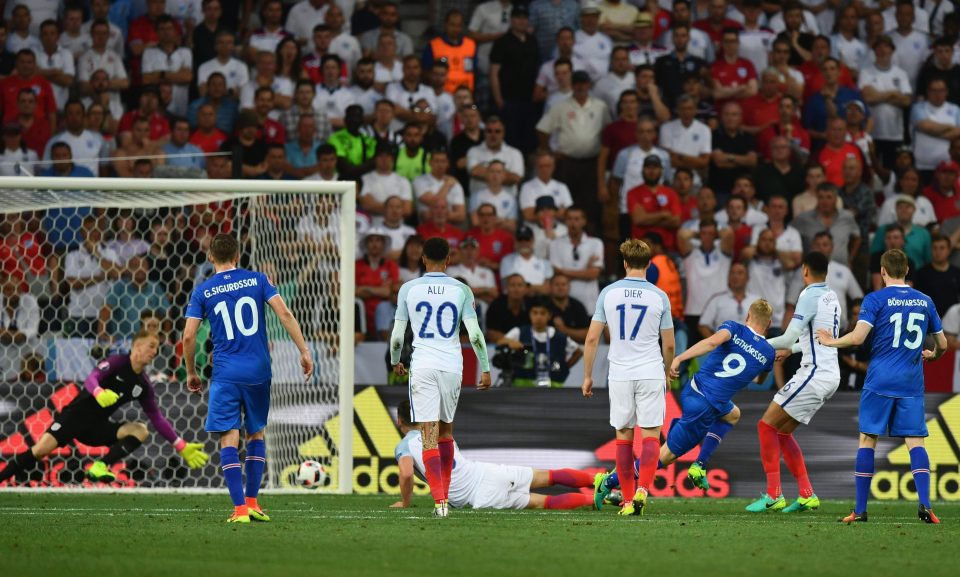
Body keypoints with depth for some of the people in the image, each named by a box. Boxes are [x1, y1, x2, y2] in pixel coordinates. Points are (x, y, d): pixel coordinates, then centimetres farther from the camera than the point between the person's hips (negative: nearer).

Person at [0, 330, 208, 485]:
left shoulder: (143, 385, 7)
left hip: (97, 426, 6)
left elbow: (158, 419, 11)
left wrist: (181, 447, 6)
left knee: (141, 430, -14)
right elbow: (92, 378, -26)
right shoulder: (117, 363, -10)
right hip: (77, 414, -6)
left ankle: (100, 467, -24)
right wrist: (99, 393, -50)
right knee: (42, 449, -24)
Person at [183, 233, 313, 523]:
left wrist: (191, 374, 12)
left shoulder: (203, 291, 3)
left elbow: (188, 336, -1)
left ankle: (240, 508, -13)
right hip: (258, 371, 2)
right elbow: (284, 314, -5)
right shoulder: (257, 280, 5)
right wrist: (304, 351, -1)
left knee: (229, 438, -3)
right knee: (256, 434, 19)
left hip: (225, 374, -2)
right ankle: (252, 502, 16)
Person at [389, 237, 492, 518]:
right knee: (446, 430, 20)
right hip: (452, 366, 2)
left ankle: (439, 501, -18)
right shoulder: (461, 290, 2)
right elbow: (474, 334, -3)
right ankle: (445, 493, 22)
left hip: (423, 366, -2)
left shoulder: (409, 289, 1)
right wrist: (485, 368, 5)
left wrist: (395, 362, 21)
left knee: (430, 437, -6)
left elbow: (397, 335, 3)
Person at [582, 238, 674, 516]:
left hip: (619, 375, 1)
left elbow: (592, 338, 0)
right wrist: (667, 372, 23)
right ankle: (642, 489, -19)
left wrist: (587, 376, 9)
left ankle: (628, 500, 9)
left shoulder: (608, 293, 0)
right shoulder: (659, 297, -2)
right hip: (651, 374, -1)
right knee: (650, 434, 1)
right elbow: (668, 344, 5)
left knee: (624, 436, 10)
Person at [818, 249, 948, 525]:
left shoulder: (875, 299, -4)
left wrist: (832, 342, 4)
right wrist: (932, 355, 39)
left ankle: (860, 509, 3)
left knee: (867, 440, 4)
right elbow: (942, 344, 17)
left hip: (880, 380, -3)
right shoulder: (924, 301, 10)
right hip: (912, 384, 3)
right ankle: (925, 505, -14)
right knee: (915, 441, 2)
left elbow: (858, 337, -14)